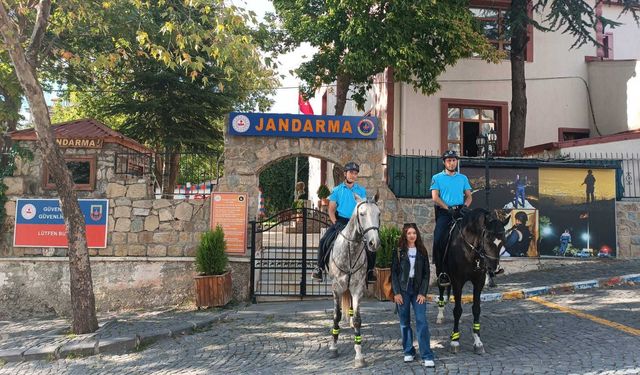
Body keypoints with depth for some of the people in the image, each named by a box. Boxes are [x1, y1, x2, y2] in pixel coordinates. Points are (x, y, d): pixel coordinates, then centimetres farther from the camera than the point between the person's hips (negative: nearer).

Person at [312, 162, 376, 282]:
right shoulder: (337, 190, 5)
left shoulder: (361, 191, 8)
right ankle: (319, 268, -4)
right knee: (324, 241, -19)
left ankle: (369, 271, 3)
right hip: (340, 221, -1)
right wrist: (335, 223, -12)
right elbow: (331, 209, 3)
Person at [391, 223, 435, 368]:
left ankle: (427, 356, -4)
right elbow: (394, 272, 0)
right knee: (405, 322, 7)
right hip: (403, 289, 0)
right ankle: (408, 352, 21)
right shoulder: (399, 251, 1)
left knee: (422, 321, -7)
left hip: (418, 290, 0)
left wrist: (423, 292, -6)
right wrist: (396, 292, -8)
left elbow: (426, 273, 3)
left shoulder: (422, 251, 5)